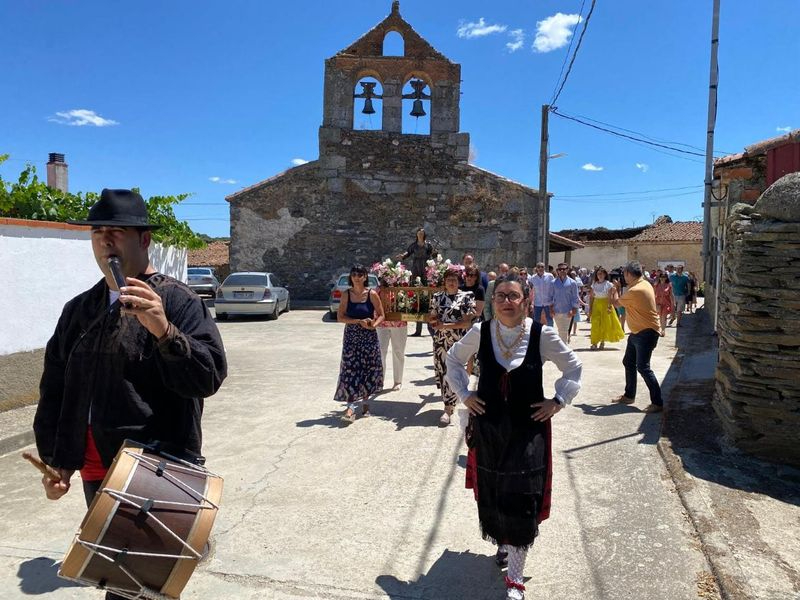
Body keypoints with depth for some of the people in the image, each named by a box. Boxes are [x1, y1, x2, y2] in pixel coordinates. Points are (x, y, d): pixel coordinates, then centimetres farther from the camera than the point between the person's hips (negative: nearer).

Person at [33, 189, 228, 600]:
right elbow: (54, 389, 14)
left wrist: (164, 331, -32)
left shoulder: (176, 301, -9)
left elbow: (209, 377, -19)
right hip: (98, 471, 6)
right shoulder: (79, 308, 10)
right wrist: (54, 459, 11)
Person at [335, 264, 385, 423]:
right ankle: (351, 408, -9)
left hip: (369, 338, 0)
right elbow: (340, 317, -4)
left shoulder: (372, 294, -4)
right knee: (350, 370, -7)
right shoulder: (346, 295, 0)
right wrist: (359, 321, -16)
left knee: (368, 370, 6)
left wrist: (373, 325, -20)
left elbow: (381, 315, 0)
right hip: (351, 338, 0)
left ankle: (365, 401, 25)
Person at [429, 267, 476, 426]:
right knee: (442, 371, 7)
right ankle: (451, 402, 23)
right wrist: (433, 320, -8)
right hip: (440, 341, 4)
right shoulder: (437, 297, 9)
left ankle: (448, 409, -1)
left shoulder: (466, 297, -3)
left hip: (458, 341, -4)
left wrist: (445, 325, -15)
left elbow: (467, 322, -10)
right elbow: (432, 317, 16)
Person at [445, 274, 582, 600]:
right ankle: (503, 542, 47)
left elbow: (573, 368, 4)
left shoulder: (542, 334, -12)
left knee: (521, 500, 0)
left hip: (528, 429, -2)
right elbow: (454, 359, 11)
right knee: (491, 495, 16)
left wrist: (558, 401, -4)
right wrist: (464, 393, 3)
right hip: (488, 426, 2)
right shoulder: (480, 332, -7)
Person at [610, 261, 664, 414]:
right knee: (628, 363, 17)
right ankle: (629, 396, 29)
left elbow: (616, 302, -8)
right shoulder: (645, 284, 6)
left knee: (643, 367, -11)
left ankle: (657, 403, -7)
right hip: (637, 332, 11)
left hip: (646, 333, -11)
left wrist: (615, 290, 9)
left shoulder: (635, 291, -24)